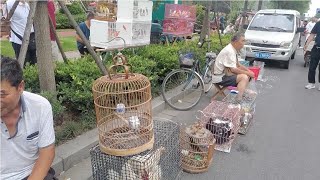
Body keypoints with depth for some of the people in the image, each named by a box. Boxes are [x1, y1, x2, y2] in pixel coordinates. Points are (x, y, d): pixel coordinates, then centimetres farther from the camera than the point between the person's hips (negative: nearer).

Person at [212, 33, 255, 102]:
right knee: (244, 77, -22)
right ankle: (238, 100, -27)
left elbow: (238, 65, 18)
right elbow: (233, 69, -23)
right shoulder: (229, 51, -21)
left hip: (226, 73, 10)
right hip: (220, 77, -10)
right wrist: (247, 73, -13)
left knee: (247, 76, 8)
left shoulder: (234, 50, 9)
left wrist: (248, 71, 4)